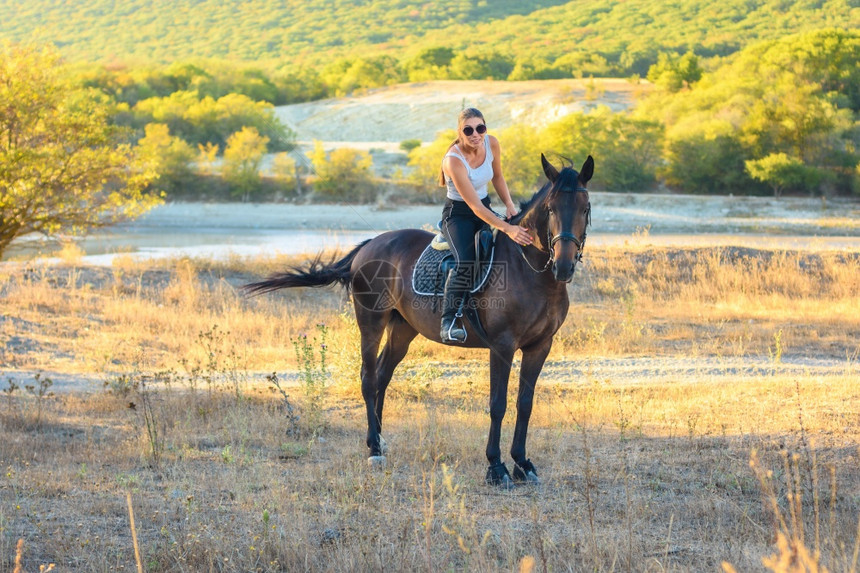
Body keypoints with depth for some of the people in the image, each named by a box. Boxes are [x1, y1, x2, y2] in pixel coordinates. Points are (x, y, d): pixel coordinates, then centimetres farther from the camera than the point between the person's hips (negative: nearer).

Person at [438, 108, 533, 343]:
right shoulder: (454, 160, -27)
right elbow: (474, 205, -29)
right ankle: (449, 320, -30)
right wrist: (507, 229, -35)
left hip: (485, 210, 7)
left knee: (523, 241, -8)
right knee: (465, 262, -32)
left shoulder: (492, 143, -8)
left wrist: (509, 205, -5)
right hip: (458, 214, -7)